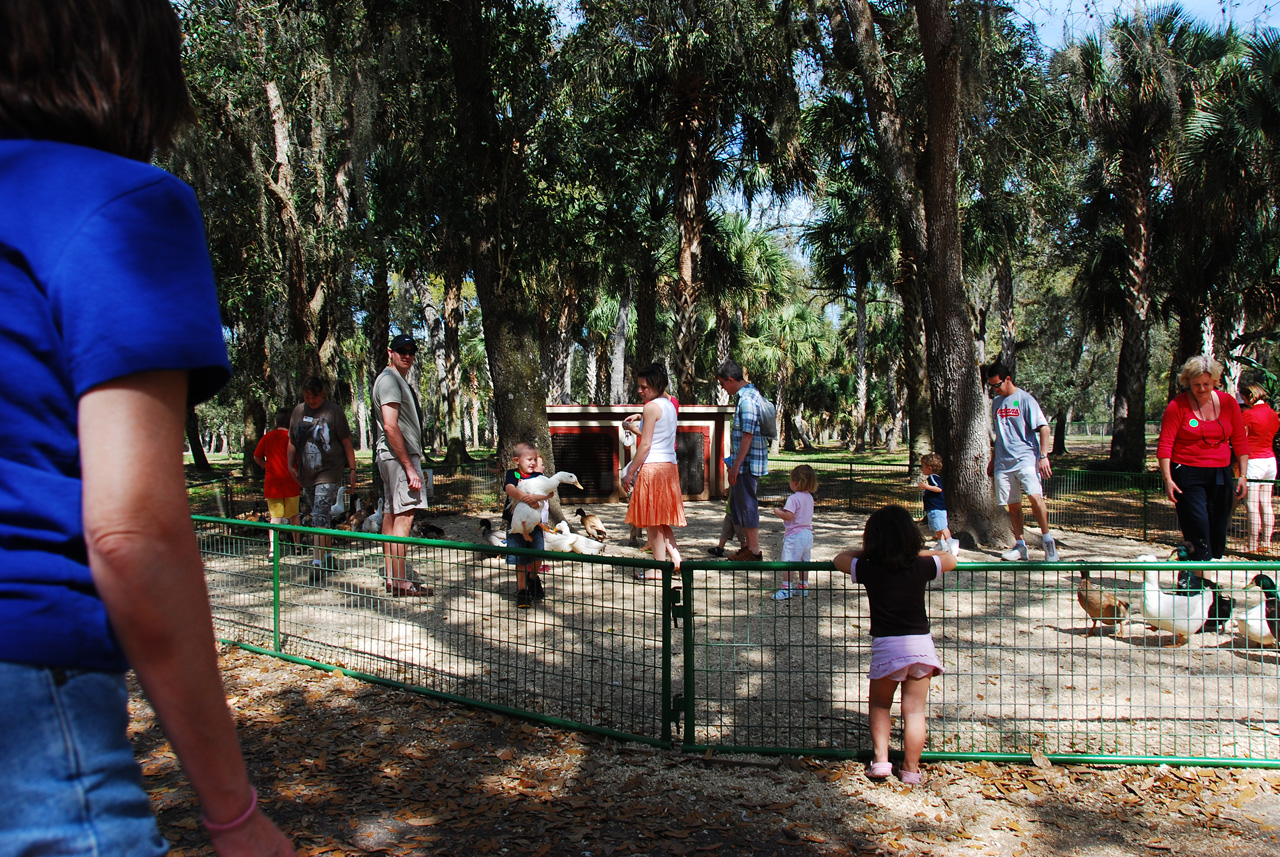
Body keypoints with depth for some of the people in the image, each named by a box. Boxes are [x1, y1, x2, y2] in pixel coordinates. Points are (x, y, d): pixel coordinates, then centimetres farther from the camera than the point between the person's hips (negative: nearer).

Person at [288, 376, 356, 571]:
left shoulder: (333, 411, -4)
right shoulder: (299, 411, 9)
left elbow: (346, 442, -2)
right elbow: (292, 441, 17)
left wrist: (352, 469, -4)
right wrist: (291, 465, 6)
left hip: (329, 472, -5)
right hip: (306, 473, 5)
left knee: (320, 516, -16)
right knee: (323, 517, 14)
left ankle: (318, 562, -19)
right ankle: (328, 556, 26)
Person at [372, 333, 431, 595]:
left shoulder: (399, 380, 23)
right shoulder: (388, 379, -10)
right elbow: (390, 427, -19)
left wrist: (414, 459, 19)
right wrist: (410, 467, -21)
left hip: (390, 456, 11)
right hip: (398, 455, -11)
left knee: (391, 514, 10)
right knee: (404, 515, -12)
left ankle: (392, 578, 14)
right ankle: (400, 581, -12)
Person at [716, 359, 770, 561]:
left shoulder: (747, 400, -18)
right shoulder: (752, 394, 14)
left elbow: (748, 436, -23)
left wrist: (736, 465, -22)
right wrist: (735, 463, 23)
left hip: (748, 462, -10)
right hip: (746, 462, 10)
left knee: (747, 504, -2)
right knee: (737, 503, 17)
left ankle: (754, 551, 6)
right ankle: (749, 546, 25)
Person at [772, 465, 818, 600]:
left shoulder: (793, 498, -17)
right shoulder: (809, 497, 9)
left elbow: (789, 516, -24)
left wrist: (778, 512, -8)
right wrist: (787, 508, 17)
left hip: (794, 535, -9)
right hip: (808, 534, 9)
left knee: (788, 562, -6)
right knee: (803, 562, 17)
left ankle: (786, 588, -8)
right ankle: (803, 587, 23)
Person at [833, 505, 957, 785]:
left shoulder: (868, 570, -6)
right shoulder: (922, 567, -2)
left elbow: (839, 558, 12)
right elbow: (950, 559, 19)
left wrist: (865, 552, 21)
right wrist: (917, 553, 21)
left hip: (886, 646, -1)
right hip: (921, 644, 1)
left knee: (878, 705, 19)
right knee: (914, 711, 9)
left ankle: (881, 760, 11)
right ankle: (910, 770, 15)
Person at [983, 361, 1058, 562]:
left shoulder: (1025, 399, -3)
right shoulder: (996, 402, 16)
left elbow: (1044, 428, -8)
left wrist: (1043, 456, -17)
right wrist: (993, 460, 25)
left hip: (1026, 458, -6)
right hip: (1004, 462, 6)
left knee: (1035, 496, -22)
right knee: (1013, 505, 6)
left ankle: (1048, 541, -10)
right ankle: (1020, 546, 15)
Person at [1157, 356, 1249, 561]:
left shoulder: (1228, 403, 5)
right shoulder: (1178, 405, -6)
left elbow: (1240, 441, 11)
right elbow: (1165, 445, -8)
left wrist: (1243, 475, 5)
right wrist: (1168, 479, -15)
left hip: (1220, 475, 4)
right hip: (1188, 476, -4)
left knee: (1218, 531, 7)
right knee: (1197, 529, -11)